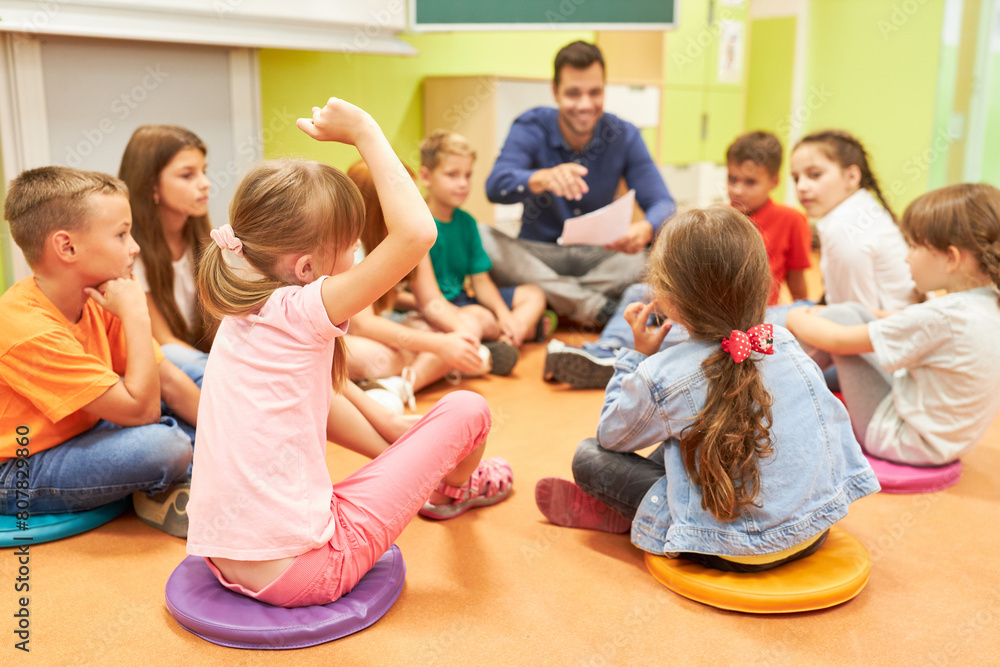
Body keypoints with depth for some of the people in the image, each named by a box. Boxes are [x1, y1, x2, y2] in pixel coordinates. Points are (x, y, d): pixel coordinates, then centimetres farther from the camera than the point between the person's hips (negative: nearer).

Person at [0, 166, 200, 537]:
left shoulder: (96, 298, -6)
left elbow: (168, 380, -1)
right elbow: (141, 409, -32)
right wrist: (136, 315, -29)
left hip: (75, 436, 9)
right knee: (163, 445, -32)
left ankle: (162, 492, -5)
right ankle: (158, 495, 1)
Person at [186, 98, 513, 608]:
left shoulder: (240, 313, 8)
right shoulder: (299, 311, -18)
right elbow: (416, 232, -27)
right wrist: (364, 132, -16)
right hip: (301, 570, -8)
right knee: (467, 409, 0)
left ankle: (430, 481, 45)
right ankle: (453, 488, 35)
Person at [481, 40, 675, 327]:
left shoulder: (624, 136, -4)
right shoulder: (530, 128, -9)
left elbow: (663, 204, -13)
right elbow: (495, 187, -26)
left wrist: (646, 229, -39)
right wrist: (542, 179, -49)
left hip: (599, 257, 1)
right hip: (537, 254, -1)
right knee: (480, 237, -30)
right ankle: (597, 308, -32)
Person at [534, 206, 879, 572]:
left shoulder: (660, 376, -19)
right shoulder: (785, 342, -6)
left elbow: (611, 435, 0)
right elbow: (835, 418, 9)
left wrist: (639, 354, 4)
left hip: (738, 552, -6)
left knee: (589, 457, 2)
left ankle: (616, 513, 28)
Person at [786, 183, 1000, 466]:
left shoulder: (939, 317, -29)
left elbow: (839, 341, -20)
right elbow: (908, 323, 14)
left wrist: (795, 319, 0)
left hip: (904, 442, -9)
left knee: (841, 316, -9)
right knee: (850, 312, 8)